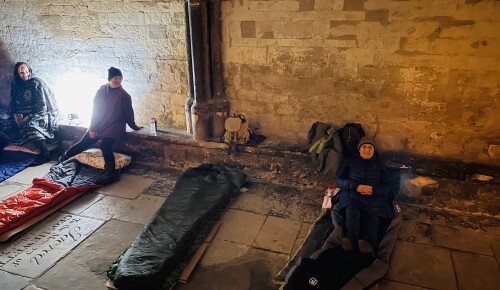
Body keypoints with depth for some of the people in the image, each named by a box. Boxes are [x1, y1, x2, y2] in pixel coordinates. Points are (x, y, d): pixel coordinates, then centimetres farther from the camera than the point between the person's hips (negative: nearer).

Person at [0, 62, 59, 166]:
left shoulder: (36, 83, -11)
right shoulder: (15, 85, 7)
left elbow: (42, 106, -15)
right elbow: (13, 103, 13)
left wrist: (29, 117, -22)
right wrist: (15, 114, -7)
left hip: (39, 114, -7)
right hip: (22, 114, 7)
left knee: (30, 126, -35)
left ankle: (45, 154, -29)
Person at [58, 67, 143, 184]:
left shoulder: (124, 95, -11)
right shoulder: (102, 90, -1)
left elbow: (128, 113, -1)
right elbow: (95, 109, 0)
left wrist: (134, 126, 5)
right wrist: (92, 128, -3)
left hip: (114, 126, -4)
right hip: (99, 124, 4)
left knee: (105, 145, -26)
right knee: (83, 143, 7)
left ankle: (111, 173, -17)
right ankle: (64, 157, 33)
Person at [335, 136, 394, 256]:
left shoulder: (380, 165, 25)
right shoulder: (349, 161, 21)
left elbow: (387, 187, 13)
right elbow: (339, 180, 8)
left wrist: (373, 190, -11)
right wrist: (356, 186, -12)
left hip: (374, 197, 1)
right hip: (353, 194, 0)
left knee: (373, 215, -36)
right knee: (352, 207, -39)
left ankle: (368, 243, -62)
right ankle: (351, 239, -60)